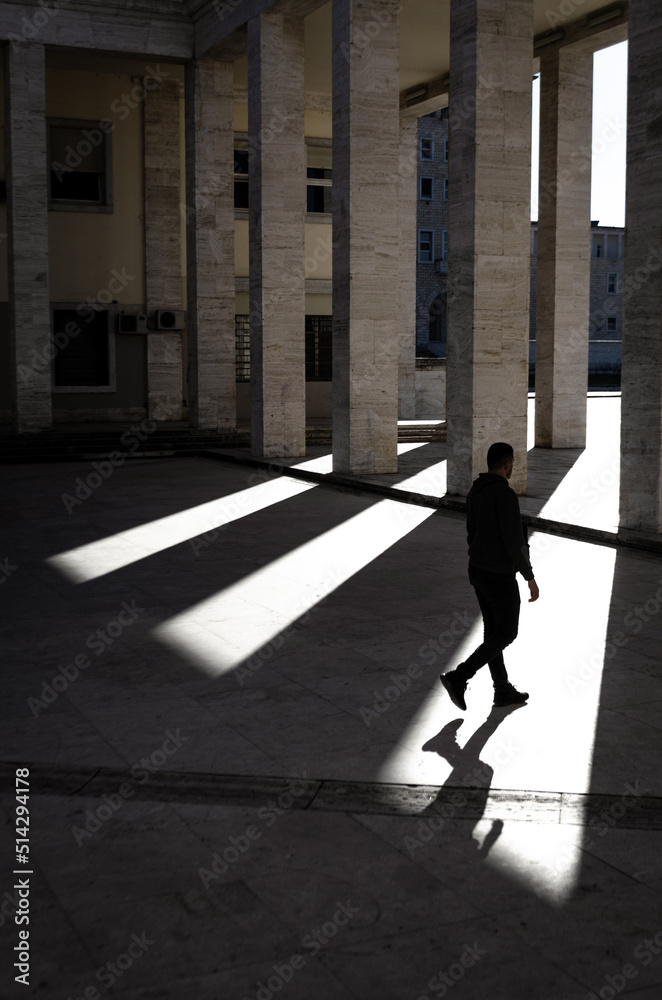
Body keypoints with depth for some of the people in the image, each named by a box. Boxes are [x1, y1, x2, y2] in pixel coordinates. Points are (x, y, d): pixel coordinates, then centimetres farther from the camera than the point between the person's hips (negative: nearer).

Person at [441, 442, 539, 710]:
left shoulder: (474, 492, 4)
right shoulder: (505, 495, -25)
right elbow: (514, 542, -25)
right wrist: (530, 578, -16)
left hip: (478, 571, 9)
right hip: (500, 577, -8)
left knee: (493, 630, 17)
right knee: (506, 633, 6)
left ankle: (503, 691, 27)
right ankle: (458, 679, -1)